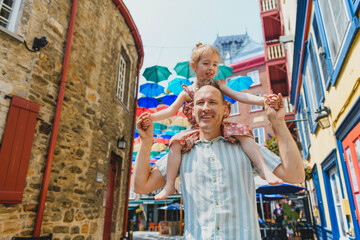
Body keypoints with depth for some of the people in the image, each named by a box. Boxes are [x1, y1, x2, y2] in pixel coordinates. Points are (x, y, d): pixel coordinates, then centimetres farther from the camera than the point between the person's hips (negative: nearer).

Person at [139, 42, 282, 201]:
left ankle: (264, 170, -18)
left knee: (242, 131, -24)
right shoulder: (187, 92, 4)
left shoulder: (218, 86, 7)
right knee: (176, 142, -23)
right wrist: (152, 117, -19)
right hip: (198, 130, 0)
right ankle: (170, 185, -16)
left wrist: (264, 100, -17)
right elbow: (171, 110, -2)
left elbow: (240, 96, -2)